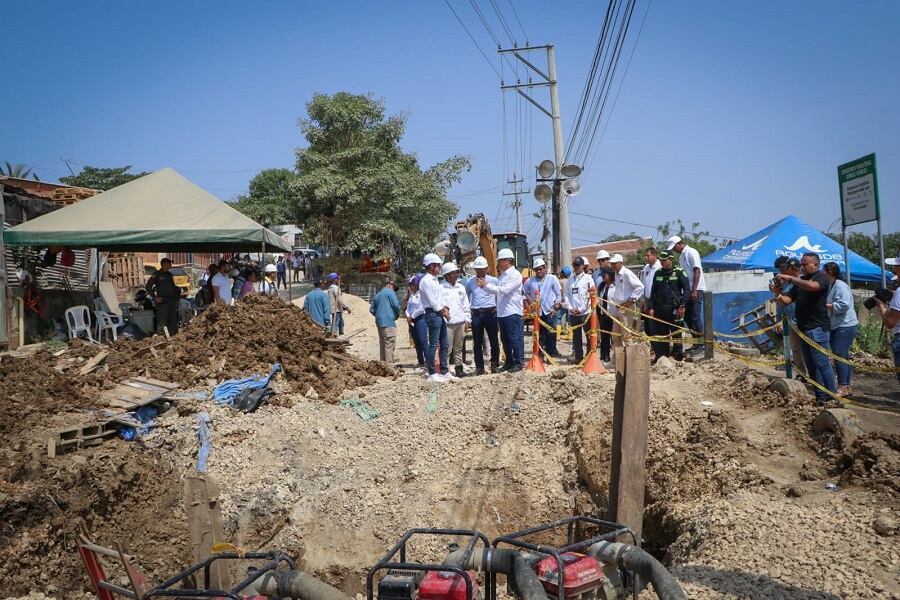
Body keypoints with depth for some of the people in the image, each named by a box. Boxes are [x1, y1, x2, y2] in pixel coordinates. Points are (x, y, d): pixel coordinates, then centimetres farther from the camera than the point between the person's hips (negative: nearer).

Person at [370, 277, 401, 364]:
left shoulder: (377, 295, 18)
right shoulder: (390, 292, -5)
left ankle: (383, 363, 20)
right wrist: (397, 314, 5)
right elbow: (396, 305, -13)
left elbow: (372, 310, 20)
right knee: (390, 344, -8)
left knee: (382, 344, 14)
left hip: (379, 322, 8)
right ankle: (389, 364, -12)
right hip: (388, 322, -8)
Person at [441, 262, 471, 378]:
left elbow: (466, 304, 18)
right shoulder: (441, 288, -2)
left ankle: (459, 367, 19)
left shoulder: (461, 287, 16)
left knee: (458, 348, 12)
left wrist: (467, 319, 12)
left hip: (461, 322, 6)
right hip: (448, 323, -6)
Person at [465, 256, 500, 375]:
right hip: (476, 314, 2)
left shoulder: (494, 280, 1)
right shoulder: (470, 282, 7)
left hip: (490, 313, -2)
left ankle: (495, 364, 12)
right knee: (477, 342, 4)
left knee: (494, 340, 0)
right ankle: (479, 367, 11)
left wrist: (498, 306, 2)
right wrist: (468, 308, 12)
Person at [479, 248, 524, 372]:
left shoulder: (515, 274, -10)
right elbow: (497, 291, 17)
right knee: (505, 339, 13)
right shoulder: (502, 275, 17)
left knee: (515, 338, -5)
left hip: (512, 312, -9)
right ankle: (509, 362, 22)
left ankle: (519, 362, 3)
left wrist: (487, 285, -16)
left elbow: (504, 290, -19)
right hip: (501, 312, 9)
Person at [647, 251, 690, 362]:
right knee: (660, 334, 7)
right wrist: (650, 307, 8)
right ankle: (661, 356, 14)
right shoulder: (658, 273, 13)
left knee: (676, 333, 2)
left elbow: (686, 290, -5)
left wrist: (682, 306, -13)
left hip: (674, 308, -5)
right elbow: (653, 292, 15)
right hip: (659, 309, 5)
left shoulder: (679, 272, -1)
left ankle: (678, 356, 10)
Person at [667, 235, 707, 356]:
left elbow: (697, 271, -15)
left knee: (695, 318, -7)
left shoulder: (691, 253, -9)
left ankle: (701, 345, 0)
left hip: (696, 290, -9)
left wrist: (694, 290, -20)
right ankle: (696, 343, 18)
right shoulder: (681, 256, 16)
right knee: (687, 317, 10)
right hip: (687, 290, 9)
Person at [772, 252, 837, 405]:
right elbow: (787, 300, 13)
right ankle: (821, 398, 15)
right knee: (811, 365, 10)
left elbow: (812, 286, -28)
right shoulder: (800, 280, 18)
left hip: (817, 327, -8)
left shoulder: (821, 277, -4)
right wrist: (777, 293, -8)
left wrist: (790, 278, -21)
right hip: (803, 327, 8)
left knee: (822, 363, -9)